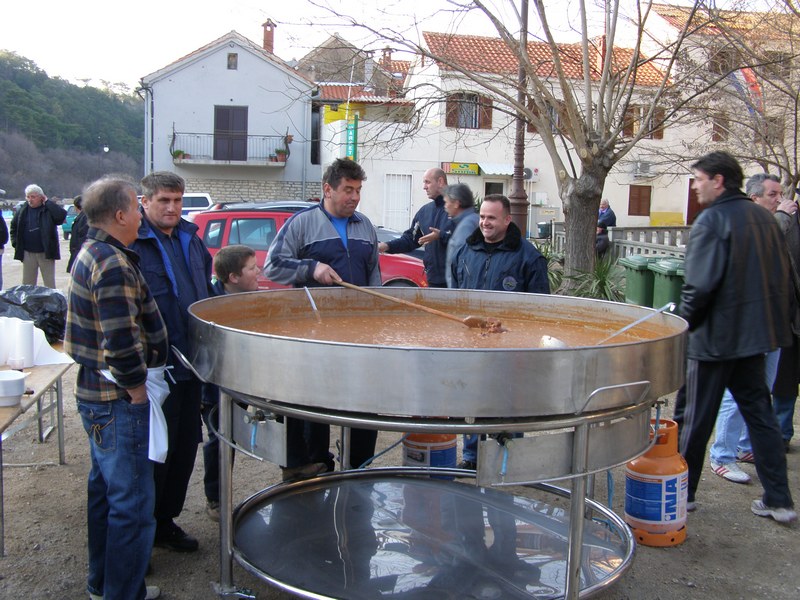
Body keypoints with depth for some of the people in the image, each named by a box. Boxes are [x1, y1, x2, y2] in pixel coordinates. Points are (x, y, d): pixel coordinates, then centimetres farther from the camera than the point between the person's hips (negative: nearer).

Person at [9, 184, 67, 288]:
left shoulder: (48, 209, -5)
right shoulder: (23, 210, 5)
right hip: (28, 253, 4)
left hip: (46, 253, -3)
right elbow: (14, 226, 18)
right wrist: (15, 243, 7)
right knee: (27, 284, 11)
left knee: (49, 284, 4)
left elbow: (61, 215, -25)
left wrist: (47, 202, -17)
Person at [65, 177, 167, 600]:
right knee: (132, 502, 0)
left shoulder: (90, 255, 10)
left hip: (95, 393, 11)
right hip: (119, 403, -11)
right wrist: (136, 387, -16)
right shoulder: (114, 266, -22)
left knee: (105, 489, 21)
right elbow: (122, 341, -29)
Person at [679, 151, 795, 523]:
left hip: (715, 337, -7)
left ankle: (682, 492, 18)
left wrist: (684, 321, -7)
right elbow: (782, 276, 14)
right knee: (759, 412, 14)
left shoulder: (711, 220, -16)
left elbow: (700, 284, -22)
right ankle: (778, 500, 18)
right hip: (756, 334, 8)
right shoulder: (763, 218, 9)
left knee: (698, 418, 5)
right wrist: (772, 318, 20)